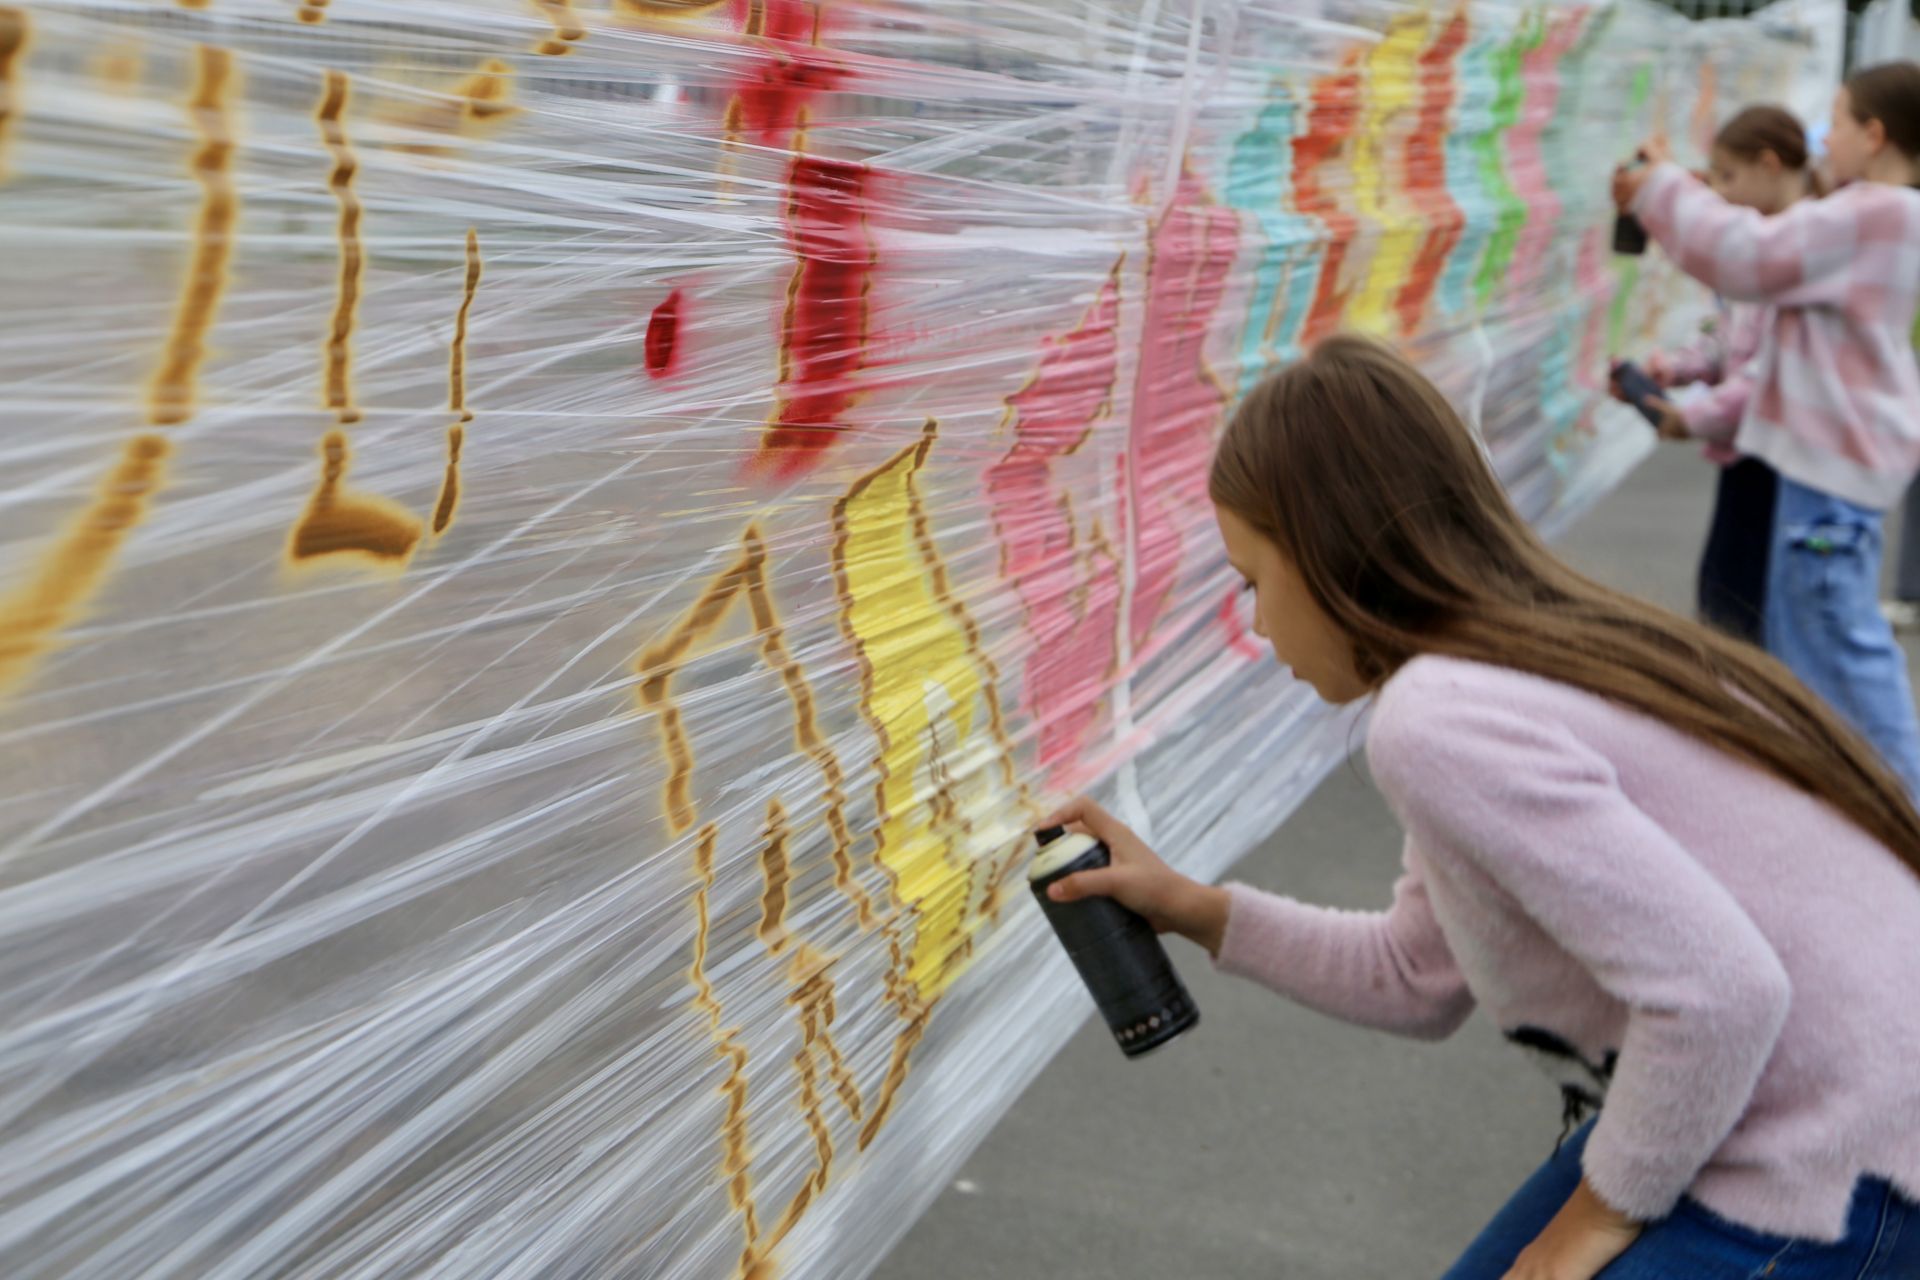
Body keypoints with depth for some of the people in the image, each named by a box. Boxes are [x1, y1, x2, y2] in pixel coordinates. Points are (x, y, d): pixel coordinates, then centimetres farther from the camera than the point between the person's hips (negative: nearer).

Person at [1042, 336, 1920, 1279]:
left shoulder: (1434, 723, -23)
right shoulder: (1536, 655, 7)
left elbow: (1722, 994, -28)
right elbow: (1419, 979, 13)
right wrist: (1191, 909, 12)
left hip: (1832, 1200, -9)